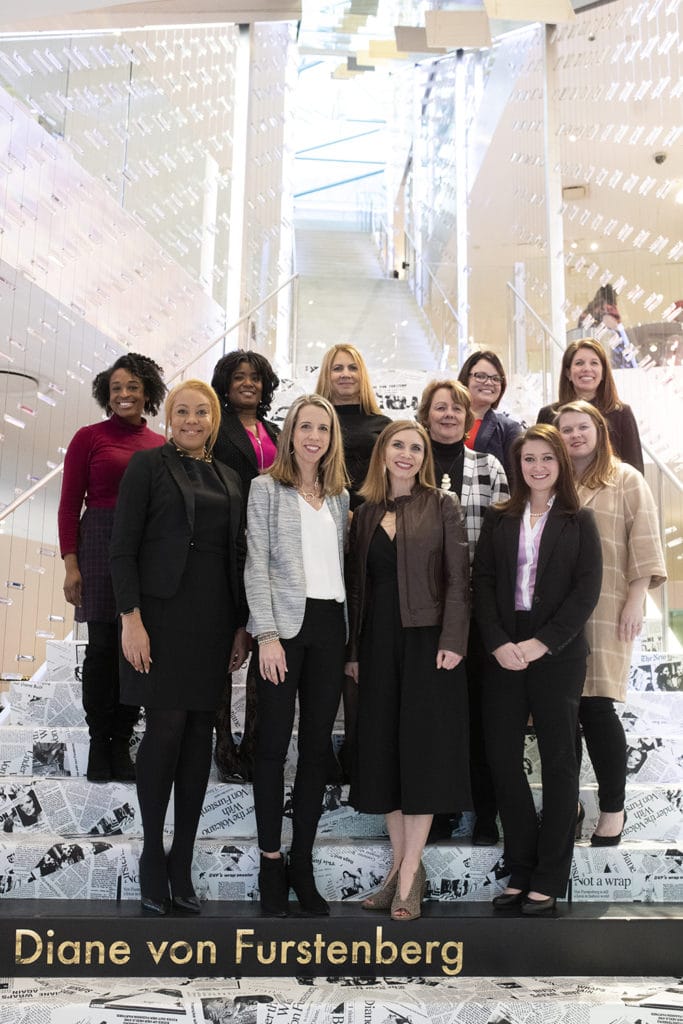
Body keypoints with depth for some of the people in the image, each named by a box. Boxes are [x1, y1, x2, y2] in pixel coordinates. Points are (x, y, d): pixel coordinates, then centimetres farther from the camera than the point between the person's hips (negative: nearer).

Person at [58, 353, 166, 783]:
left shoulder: (161, 446, 10)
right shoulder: (89, 437, 1)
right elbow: (69, 505, -1)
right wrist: (72, 566, -8)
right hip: (101, 546, -3)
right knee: (103, 647, 0)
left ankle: (122, 744, 15)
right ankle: (98, 743, 13)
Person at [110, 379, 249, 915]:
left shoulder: (229, 479, 15)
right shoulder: (149, 465, 1)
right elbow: (123, 548, -5)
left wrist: (241, 625, 10)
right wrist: (131, 619, -14)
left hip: (214, 620, 5)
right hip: (163, 613, -5)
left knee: (200, 733, 5)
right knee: (167, 726, -4)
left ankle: (182, 865, 15)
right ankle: (152, 857, 13)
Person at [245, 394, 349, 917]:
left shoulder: (339, 496, 16)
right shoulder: (267, 488, 2)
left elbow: (342, 563, 15)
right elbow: (257, 565, -4)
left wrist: (352, 638, 9)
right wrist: (268, 635, -12)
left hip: (331, 624, 5)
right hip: (286, 624, -4)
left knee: (318, 746, 6)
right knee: (274, 744, 0)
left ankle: (303, 863, 16)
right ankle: (270, 861, 13)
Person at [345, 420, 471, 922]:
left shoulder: (443, 506, 1)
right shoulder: (366, 514, 12)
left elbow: (458, 578, -5)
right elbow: (357, 586, 12)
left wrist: (452, 641, -15)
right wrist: (354, 651, 8)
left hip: (428, 641, -4)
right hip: (378, 644, 4)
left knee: (423, 750, -2)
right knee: (383, 751, 6)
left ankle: (409, 875, 5)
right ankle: (402, 865, 18)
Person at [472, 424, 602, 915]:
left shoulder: (579, 521, 3)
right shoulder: (499, 520, 9)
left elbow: (587, 590, -5)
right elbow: (483, 583, 3)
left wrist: (542, 643, -14)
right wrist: (499, 643, -11)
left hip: (558, 654, -2)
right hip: (504, 653, 2)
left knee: (559, 761, 4)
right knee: (503, 759, 3)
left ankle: (549, 878, 15)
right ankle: (521, 871, 17)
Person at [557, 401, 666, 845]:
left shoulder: (626, 480, 5)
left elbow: (644, 544, -1)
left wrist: (635, 602, -9)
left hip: (606, 609, -3)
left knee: (596, 706, -8)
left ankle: (613, 808, 6)